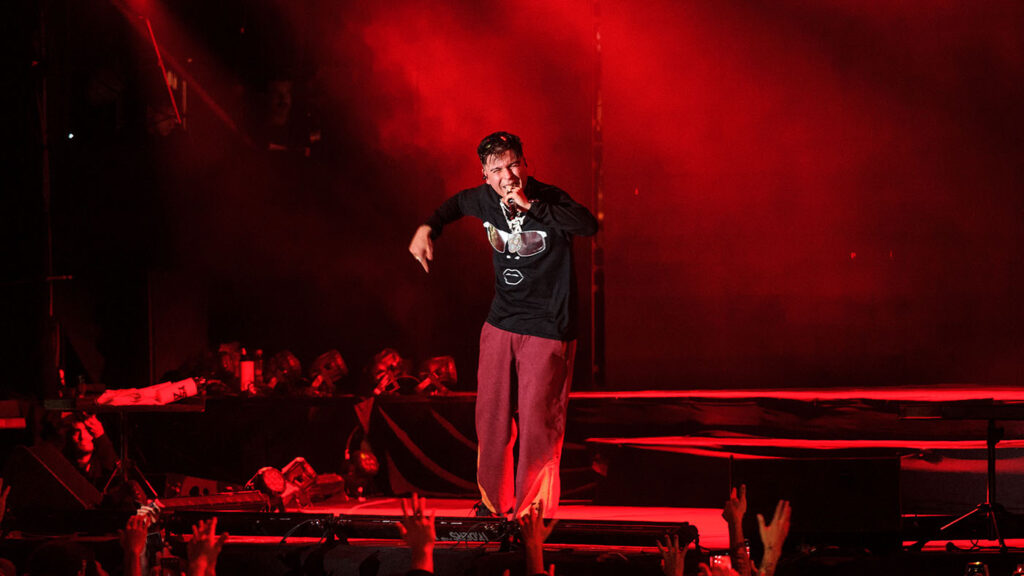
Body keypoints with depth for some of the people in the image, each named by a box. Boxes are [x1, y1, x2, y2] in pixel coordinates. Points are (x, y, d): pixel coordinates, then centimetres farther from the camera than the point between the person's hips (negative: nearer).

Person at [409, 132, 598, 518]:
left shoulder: (548, 199, -16)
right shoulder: (486, 199, 1)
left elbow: (589, 225, -37)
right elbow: (456, 204, 26)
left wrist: (530, 205, -37)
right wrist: (427, 228, 11)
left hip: (546, 329, -6)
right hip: (500, 324, 6)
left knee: (536, 425, -7)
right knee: (491, 418, 11)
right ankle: (494, 503, 28)